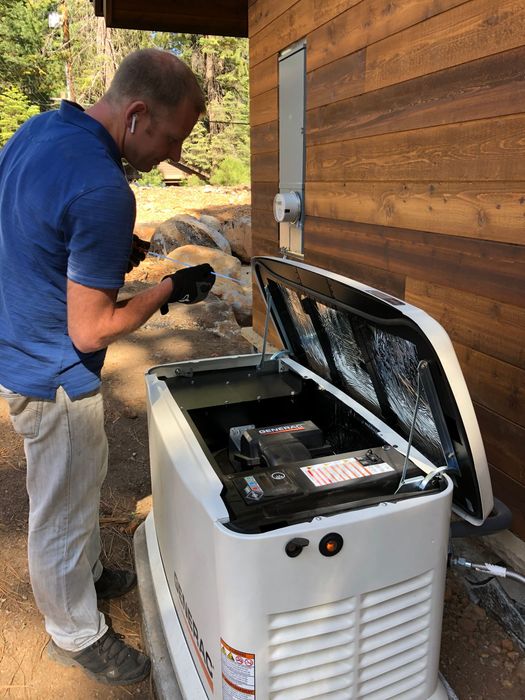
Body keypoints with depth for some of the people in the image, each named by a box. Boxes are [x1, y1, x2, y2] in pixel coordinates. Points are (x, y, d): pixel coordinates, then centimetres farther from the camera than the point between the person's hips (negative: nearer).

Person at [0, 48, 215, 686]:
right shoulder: (103, 191, -29)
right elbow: (89, 330, -26)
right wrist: (170, 290, -13)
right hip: (55, 378, -9)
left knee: (76, 486, 27)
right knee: (63, 509, 11)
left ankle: (84, 574, 51)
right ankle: (76, 635, 36)